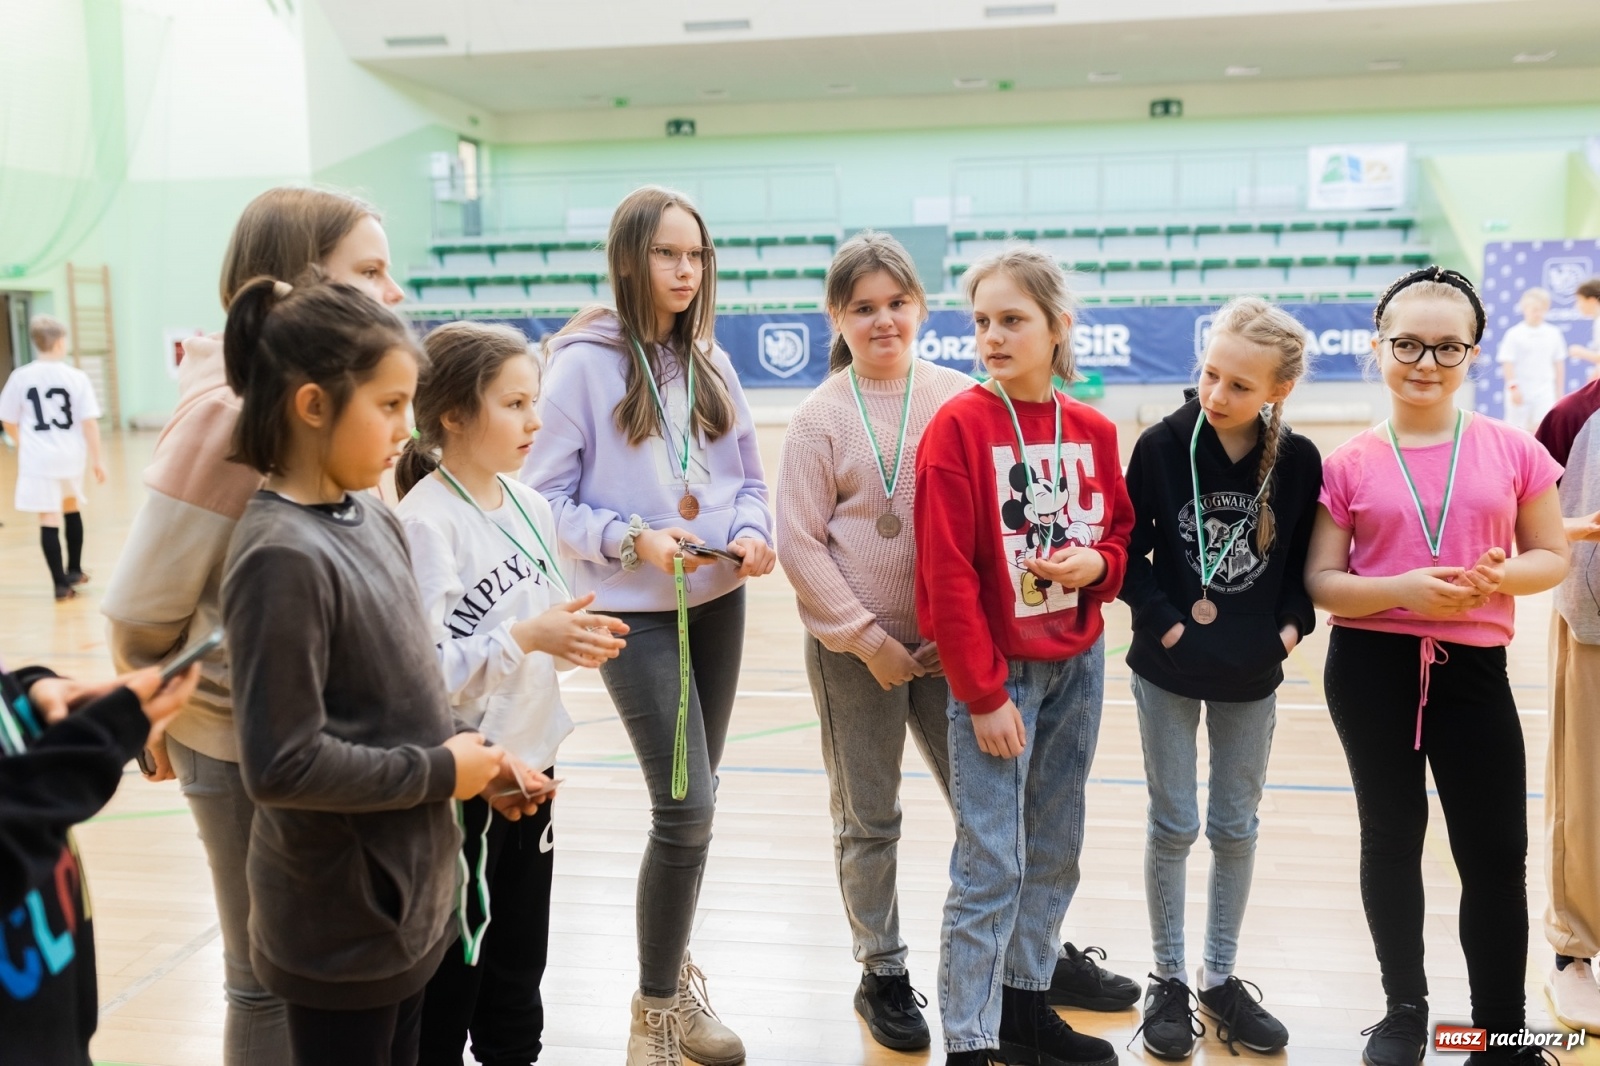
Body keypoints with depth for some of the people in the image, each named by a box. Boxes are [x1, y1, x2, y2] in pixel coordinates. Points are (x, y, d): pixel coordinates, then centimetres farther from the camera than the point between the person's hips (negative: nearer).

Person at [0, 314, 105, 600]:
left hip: (38, 460, -1)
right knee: (72, 510, 23)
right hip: (70, 457, 1)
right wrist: (96, 459, -1)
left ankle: (61, 583, -4)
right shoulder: (77, 377, -7)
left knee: (49, 520, -1)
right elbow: (89, 422, -9)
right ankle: (74, 571, 35)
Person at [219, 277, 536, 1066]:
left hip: (416, 893, 8)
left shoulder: (376, 521, 3)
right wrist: (440, 772, -16)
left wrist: (471, 757, 0)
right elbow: (282, 764, -26)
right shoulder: (283, 558, -23)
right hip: (344, 926, -8)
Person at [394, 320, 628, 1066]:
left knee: (518, 978, 21)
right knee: (447, 986, 12)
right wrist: (526, 637, -27)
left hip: (531, 769, 7)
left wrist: (576, 638, -7)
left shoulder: (530, 506, 4)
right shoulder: (425, 522, -19)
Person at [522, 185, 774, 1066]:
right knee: (686, 807, -10)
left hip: (718, 603, 6)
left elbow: (748, 477, 10)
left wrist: (753, 532, -9)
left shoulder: (710, 363, 6)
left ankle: (674, 971, 35)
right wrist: (632, 539, -22)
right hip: (633, 611, -5)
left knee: (689, 802, 14)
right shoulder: (583, 363, -10)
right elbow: (547, 495, -9)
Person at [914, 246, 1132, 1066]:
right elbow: (945, 574, -15)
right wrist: (983, 694, -15)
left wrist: (1096, 564, -11)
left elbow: (1119, 536, 14)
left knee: (1056, 850, 15)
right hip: (995, 671, -5)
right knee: (989, 865, -2)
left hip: (1079, 663, 6)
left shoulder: (1093, 431, 3)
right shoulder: (958, 426, -12)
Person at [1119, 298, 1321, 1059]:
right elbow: (1130, 550, -7)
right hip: (1169, 669, -2)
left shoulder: (1298, 460, -7)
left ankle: (1220, 979, 29)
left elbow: (1307, 559, 3)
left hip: (1252, 674, 2)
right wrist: (1163, 621, -15)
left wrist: (1292, 624, -10)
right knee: (1173, 825, 8)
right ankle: (1169, 980, 24)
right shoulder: (1162, 445, -12)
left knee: (1237, 827, 13)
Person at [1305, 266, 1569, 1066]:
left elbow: (1552, 556, 6)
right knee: (1392, 835, 12)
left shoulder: (1514, 452, 0)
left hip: (1472, 668, 1)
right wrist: (1404, 589, -19)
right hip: (1371, 668, 0)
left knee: (1496, 851, 3)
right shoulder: (1348, 465, -3)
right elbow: (1320, 582, -3)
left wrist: (1501, 576, -15)